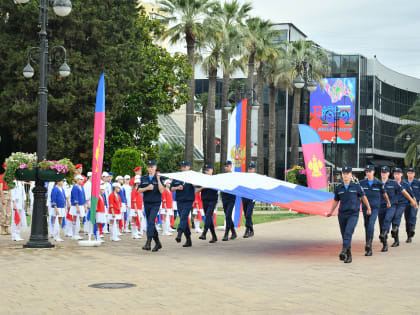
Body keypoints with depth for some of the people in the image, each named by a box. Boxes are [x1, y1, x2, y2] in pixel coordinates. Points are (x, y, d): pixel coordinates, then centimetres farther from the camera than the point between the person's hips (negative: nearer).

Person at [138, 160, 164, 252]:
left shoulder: (159, 178, -1)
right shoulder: (143, 178, 8)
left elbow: (162, 191, -12)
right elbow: (139, 191, 3)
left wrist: (158, 179, -19)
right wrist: (147, 188, -13)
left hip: (156, 204, -4)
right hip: (146, 203, 4)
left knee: (151, 222, -19)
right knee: (150, 223, 9)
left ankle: (148, 243, -23)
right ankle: (157, 243, 22)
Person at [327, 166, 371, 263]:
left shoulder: (356, 186, 1)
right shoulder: (339, 188, 7)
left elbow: (363, 197, 13)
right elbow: (335, 201, 18)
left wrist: (368, 208, 21)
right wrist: (331, 212, 14)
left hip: (353, 214, -3)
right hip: (342, 214, 3)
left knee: (348, 232, -22)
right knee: (344, 235, 5)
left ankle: (344, 251, -31)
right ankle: (348, 256, 15)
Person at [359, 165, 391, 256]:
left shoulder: (379, 184, 0)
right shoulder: (361, 183, 2)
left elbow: (384, 194, 15)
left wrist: (388, 203, 29)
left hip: (375, 207, -2)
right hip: (365, 207, 2)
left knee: (371, 224, -20)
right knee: (366, 225, 9)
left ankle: (369, 244, -26)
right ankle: (368, 248, 20)